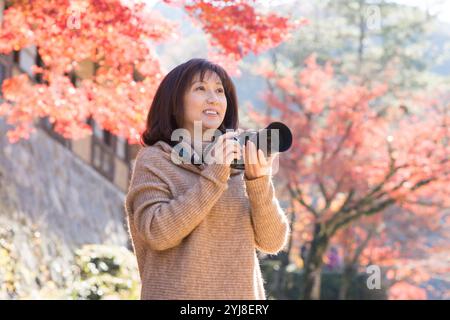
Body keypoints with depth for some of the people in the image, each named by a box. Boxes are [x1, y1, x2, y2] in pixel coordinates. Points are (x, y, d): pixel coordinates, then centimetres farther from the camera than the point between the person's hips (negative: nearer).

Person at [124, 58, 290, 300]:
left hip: (241, 293, 3)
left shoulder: (239, 163, 7)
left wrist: (259, 181, -15)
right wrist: (213, 175, -19)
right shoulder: (153, 160, -2)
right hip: (180, 294, -3)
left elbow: (272, 242, 0)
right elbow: (157, 233, -16)